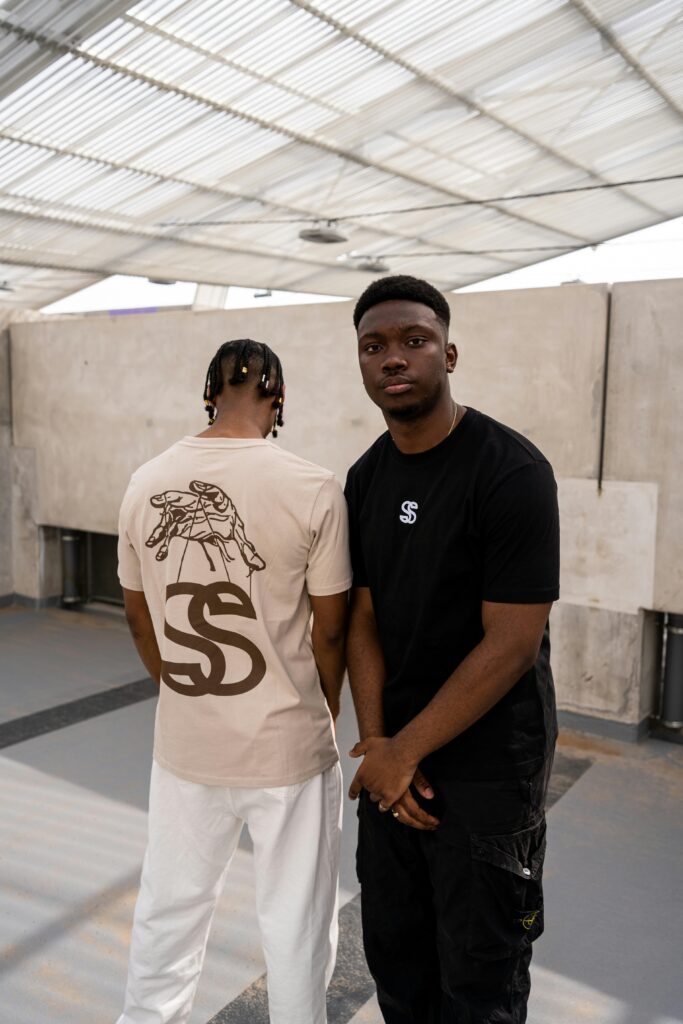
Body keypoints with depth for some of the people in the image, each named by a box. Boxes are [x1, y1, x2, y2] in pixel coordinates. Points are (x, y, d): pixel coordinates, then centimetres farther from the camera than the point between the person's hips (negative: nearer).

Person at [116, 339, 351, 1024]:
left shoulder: (146, 484, -5)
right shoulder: (312, 490, -16)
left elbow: (140, 618, 6)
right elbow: (330, 628, -8)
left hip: (184, 745, 4)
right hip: (288, 746, -3)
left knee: (168, 911, 23)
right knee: (295, 921, 16)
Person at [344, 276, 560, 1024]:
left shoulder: (511, 472, -18)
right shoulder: (365, 478, 2)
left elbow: (512, 644, -20)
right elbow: (363, 617, 3)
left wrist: (405, 751, -14)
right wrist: (376, 742, -9)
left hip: (486, 771, -5)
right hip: (393, 757, 6)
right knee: (394, 951, 21)